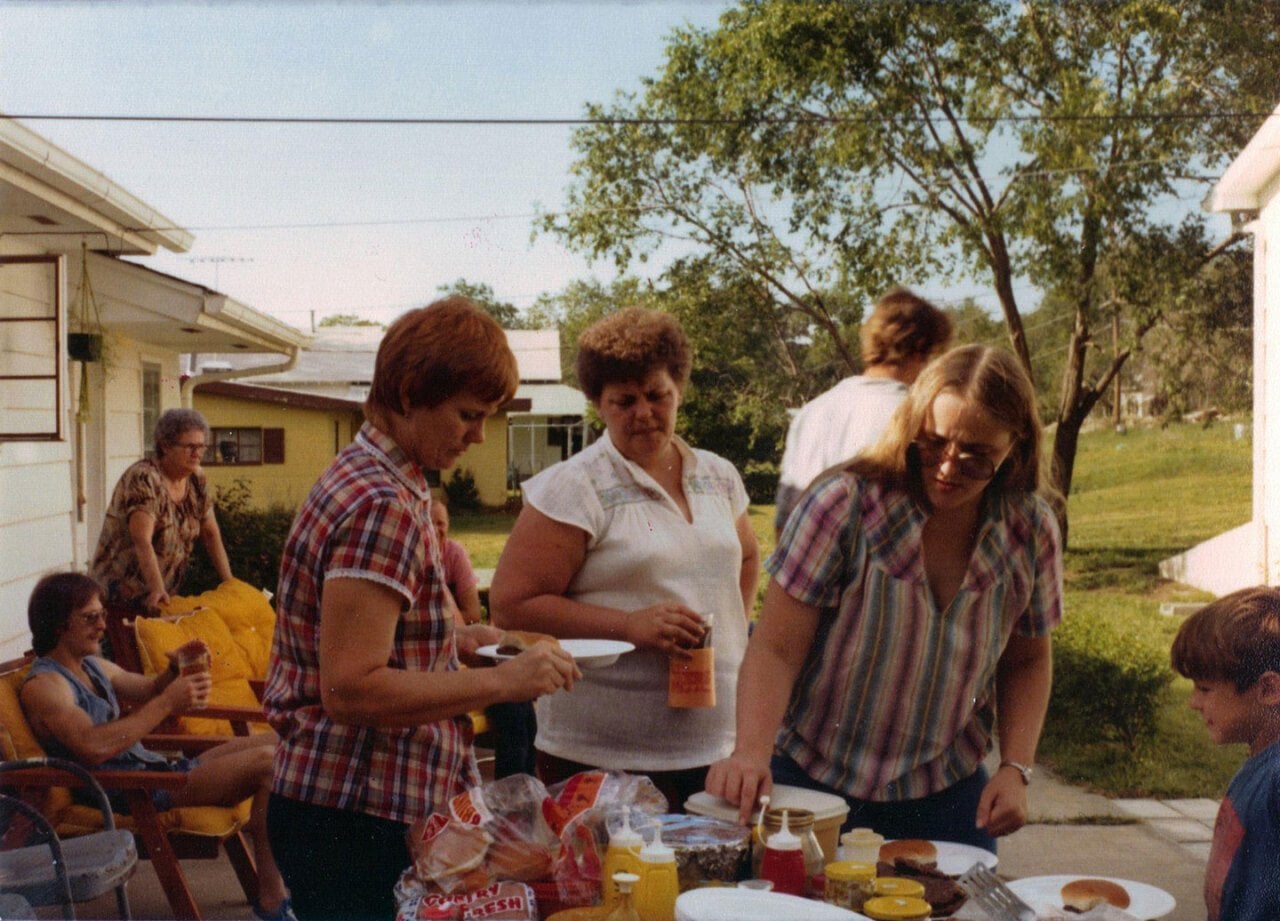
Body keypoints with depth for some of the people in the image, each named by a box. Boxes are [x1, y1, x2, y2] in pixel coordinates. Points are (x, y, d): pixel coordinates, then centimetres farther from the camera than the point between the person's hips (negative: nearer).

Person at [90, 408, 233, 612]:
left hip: (166, 591, 7)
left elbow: (211, 534, 6)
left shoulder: (196, 479, 2)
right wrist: (157, 590, -43)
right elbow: (142, 540, -31)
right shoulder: (143, 478, -20)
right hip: (123, 593, -6)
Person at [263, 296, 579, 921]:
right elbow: (351, 689, -25)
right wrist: (502, 681, -22)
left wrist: (452, 640, 12)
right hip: (355, 820, -10)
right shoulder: (382, 506, -21)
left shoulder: (364, 476, 11)